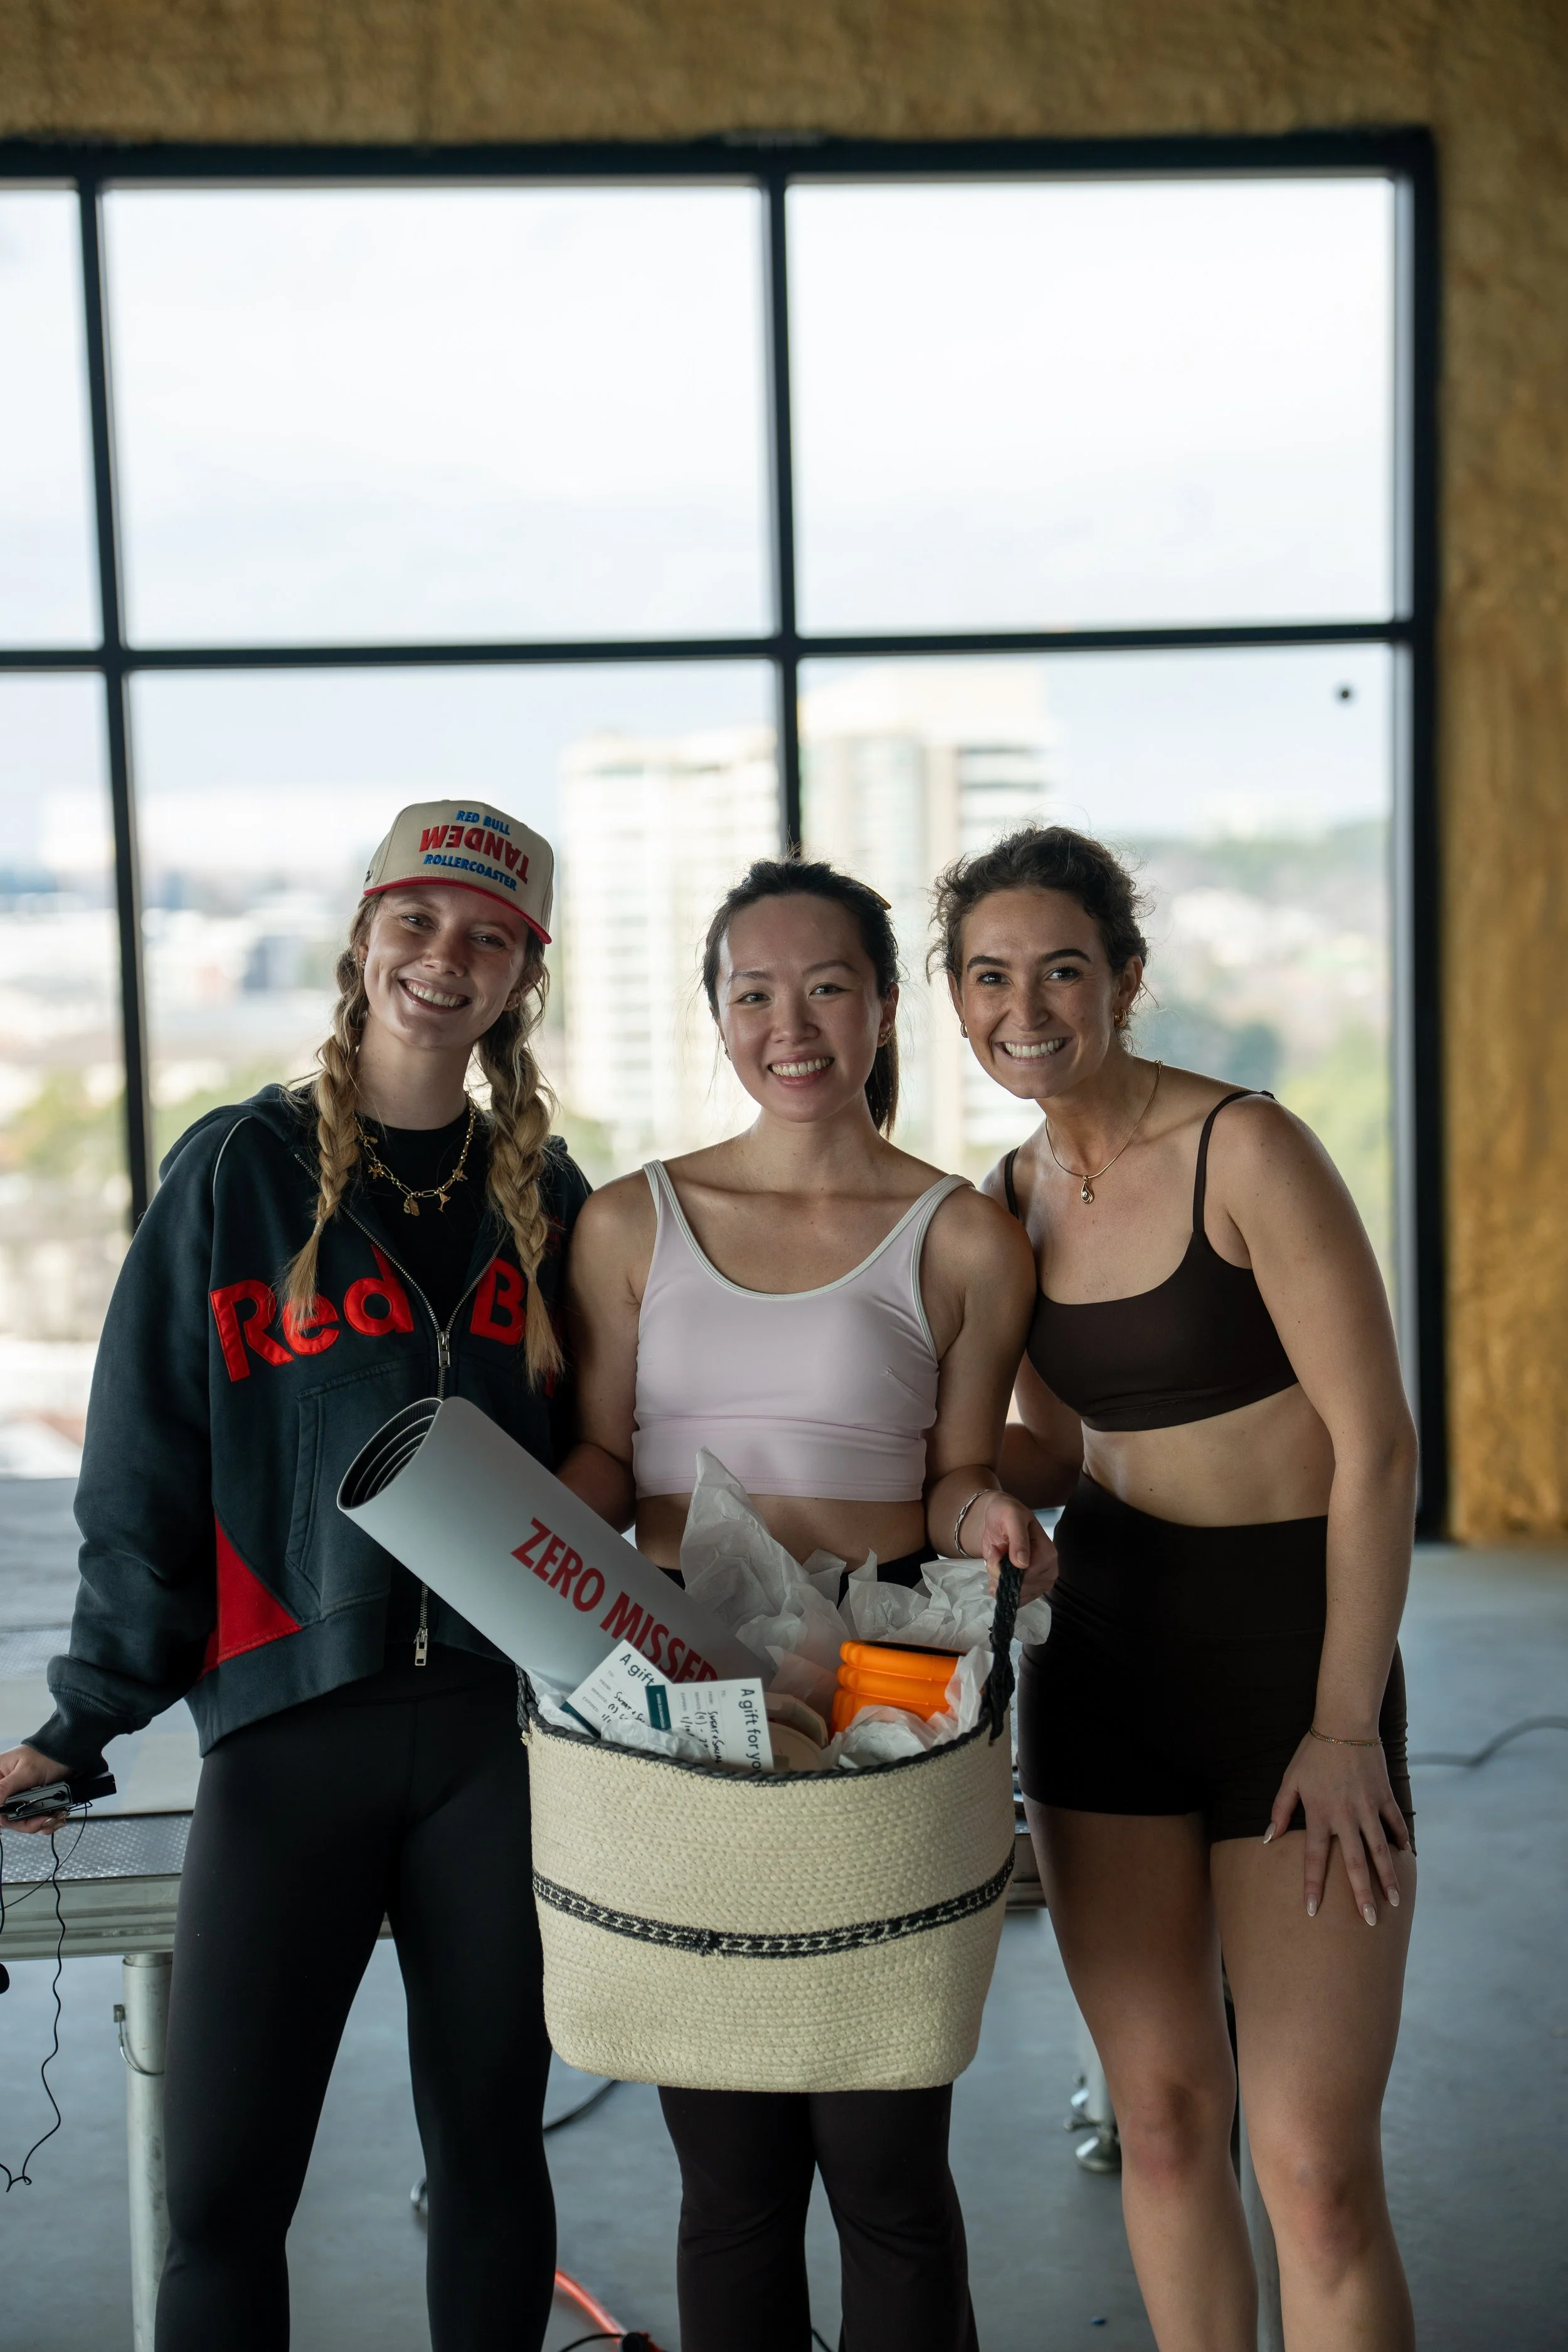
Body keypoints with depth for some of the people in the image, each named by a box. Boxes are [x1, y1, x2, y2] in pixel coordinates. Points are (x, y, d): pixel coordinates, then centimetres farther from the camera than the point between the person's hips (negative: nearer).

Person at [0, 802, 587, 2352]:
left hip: (500, 1722, 2)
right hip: (290, 1720, -2)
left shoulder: (542, 1194, 9)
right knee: (222, 2187, 0)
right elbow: (145, 1470, 1)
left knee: (490, 2152, 11)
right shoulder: (241, 1170, 1)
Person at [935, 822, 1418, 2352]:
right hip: (1102, 1659, 6)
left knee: (1314, 2164, -5)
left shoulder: (1244, 1151, -13)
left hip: (1292, 1655, -5)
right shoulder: (1013, 1194, 6)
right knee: (1159, 2116, 12)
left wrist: (1345, 1724, -14)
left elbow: (1374, 1445, -13)